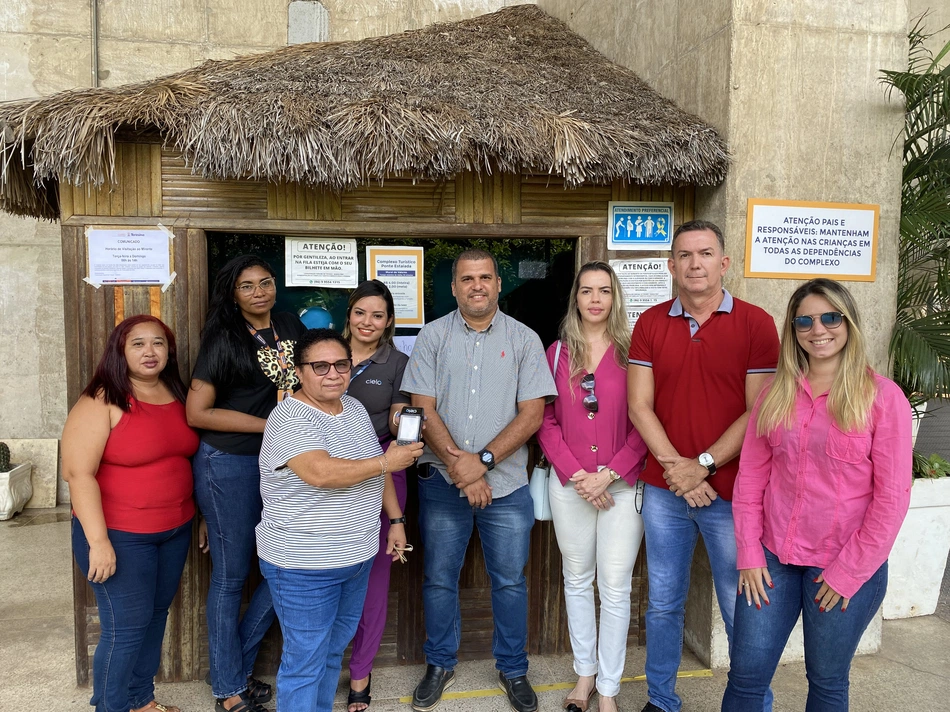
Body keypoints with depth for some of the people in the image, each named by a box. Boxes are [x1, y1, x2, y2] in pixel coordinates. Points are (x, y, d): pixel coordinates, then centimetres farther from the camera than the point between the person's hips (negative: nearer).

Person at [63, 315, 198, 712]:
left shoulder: (177, 395, 4)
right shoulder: (102, 401, -15)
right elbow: (78, 473, -19)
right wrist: (98, 541, -22)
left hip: (175, 530, 6)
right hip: (120, 536, -6)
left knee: (156, 615, 17)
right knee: (127, 626, 2)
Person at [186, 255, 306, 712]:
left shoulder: (291, 327, 6)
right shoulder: (224, 339, -9)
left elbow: (306, 380, 22)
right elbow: (197, 413, -12)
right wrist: (269, 425, -15)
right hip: (229, 465, -5)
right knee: (231, 576, 7)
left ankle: (239, 664, 31)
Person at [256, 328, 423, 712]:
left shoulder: (355, 408, 6)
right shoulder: (290, 418, -19)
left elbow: (377, 470, 16)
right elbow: (321, 473, -34)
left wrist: (396, 519, 13)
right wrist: (387, 462, -24)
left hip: (358, 556, 8)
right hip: (303, 566, -8)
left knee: (333, 650, 21)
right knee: (305, 661, 4)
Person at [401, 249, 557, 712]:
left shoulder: (524, 339, 1)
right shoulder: (433, 336, 1)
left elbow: (532, 413, -5)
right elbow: (423, 408, -4)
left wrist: (482, 460, -15)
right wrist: (460, 469, -13)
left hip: (507, 483, 0)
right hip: (442, 482, 1)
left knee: (510, 581, 11)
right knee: (438, 578, 12)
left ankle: (513, 670, 32)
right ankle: (440, 665, 34)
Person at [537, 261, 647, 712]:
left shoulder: (632, 352, -2)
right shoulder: (557, 353, 4)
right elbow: (547, 421, 2)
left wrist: (608, 475, -12)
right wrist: (575, 475, -8)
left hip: (622, 485, -2)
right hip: (569, 485, 2)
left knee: (615, 588, 4)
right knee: (576, 581, 14)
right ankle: (585, 673, 33)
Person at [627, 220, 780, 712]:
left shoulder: (755, 324, -4)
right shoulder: (650, 324, 4)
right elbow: (639, 404, -1)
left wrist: (703, 465, -14)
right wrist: (674, 466, -11)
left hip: (731, 492, -3)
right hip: (663, 489, 3)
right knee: (664, 603, 16)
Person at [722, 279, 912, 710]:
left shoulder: (882, 396, -8)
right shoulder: (777, 394, 3)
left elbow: (892, 496, -9)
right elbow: (750, 477, 3)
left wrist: (849, 571, -9)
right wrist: (749, 554, -2)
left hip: (845, 566, -2)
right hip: (772, 559, 3)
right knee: (745, 677, 8)